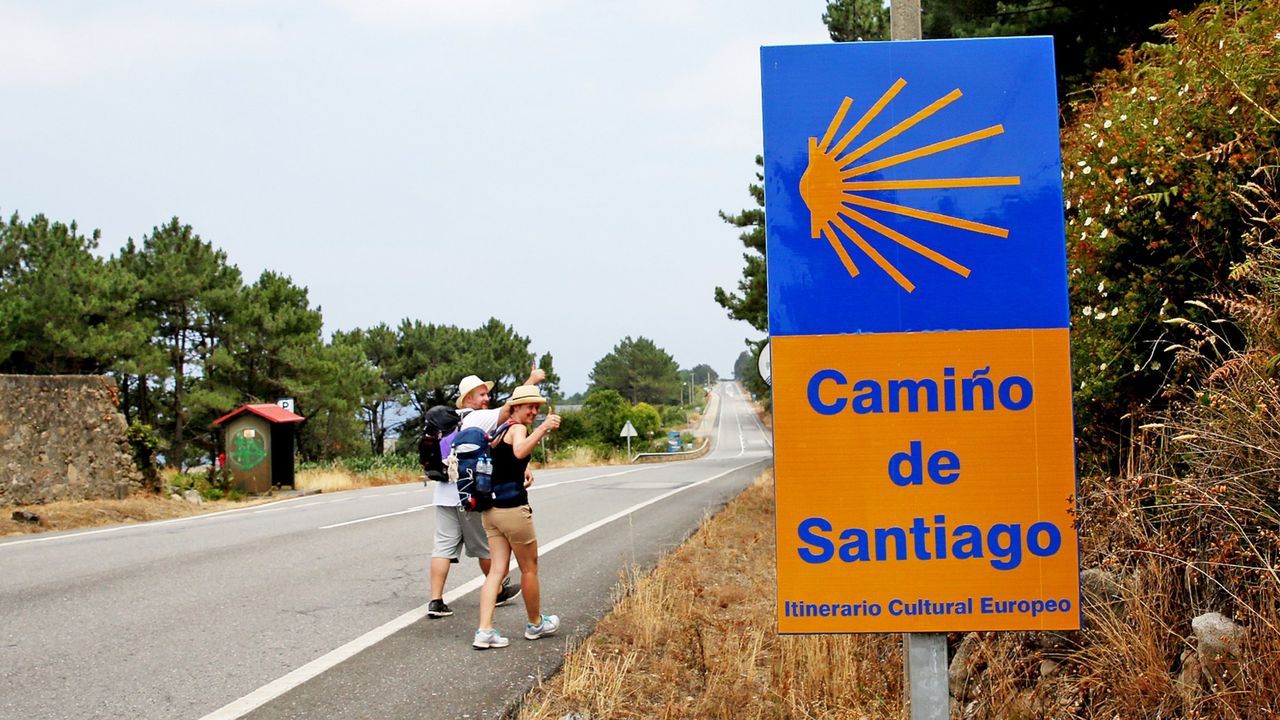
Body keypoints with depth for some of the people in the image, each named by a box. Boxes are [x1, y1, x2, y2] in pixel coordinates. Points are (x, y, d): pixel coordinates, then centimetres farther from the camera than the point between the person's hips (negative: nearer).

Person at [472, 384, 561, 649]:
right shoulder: (517, 428, -10)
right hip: (513, 508, -8)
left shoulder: (500, 431, 18)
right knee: (529, 568, 10)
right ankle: (535, 624, 25)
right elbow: (520, 451, -33)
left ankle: (484, 631, -8)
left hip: (491, 509, 8)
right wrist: (543, 429, -44)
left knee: (497, 569, 3)